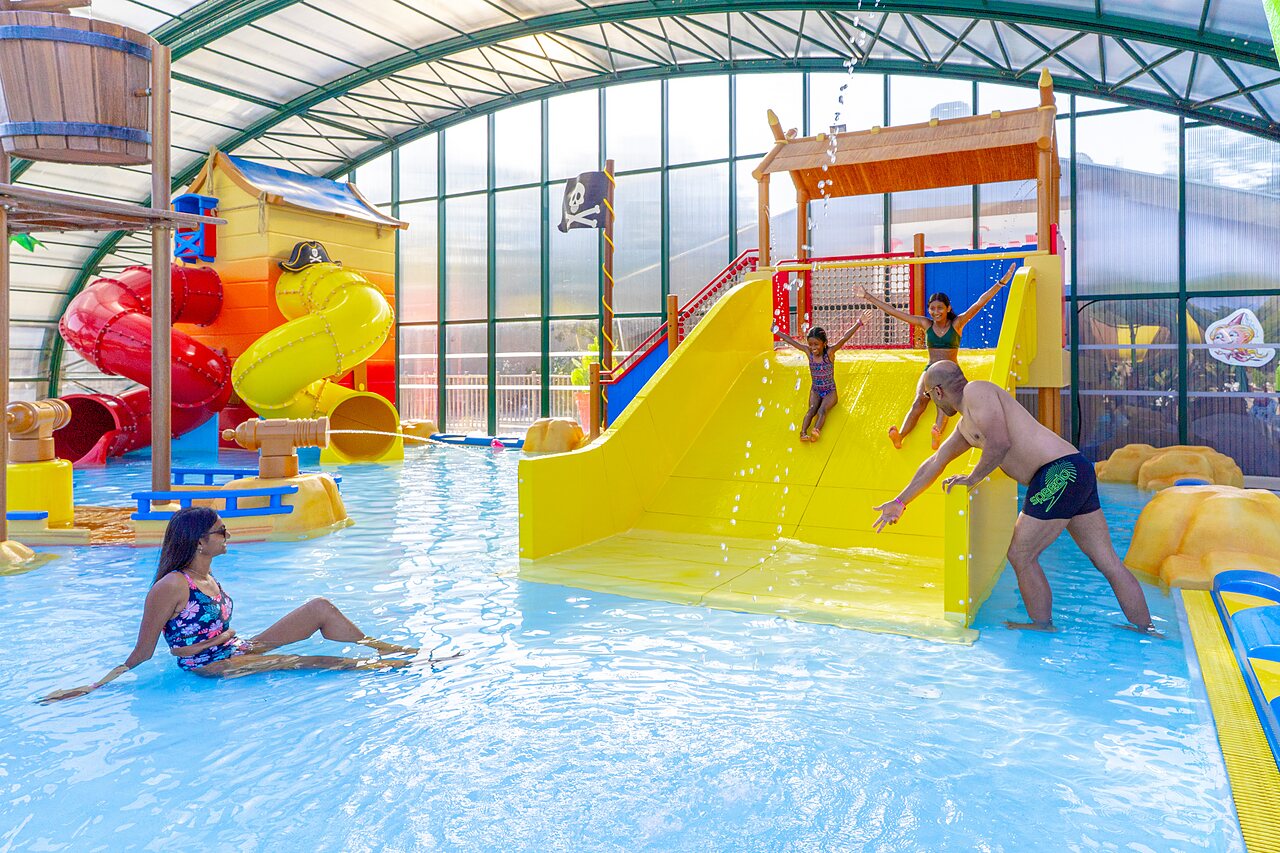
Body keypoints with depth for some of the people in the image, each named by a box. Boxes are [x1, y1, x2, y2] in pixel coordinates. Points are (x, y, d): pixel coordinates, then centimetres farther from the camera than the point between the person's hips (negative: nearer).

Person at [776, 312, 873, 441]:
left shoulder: (830, 352, -14)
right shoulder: (809, 352, -5)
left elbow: (844, 338, -27)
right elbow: (791, 340, 2)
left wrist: (859, 323, -38)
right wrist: (776, 331, 7)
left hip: (830, 392, -2)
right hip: (815, 391, 2)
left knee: (822, 410, -27)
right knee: (812, 409, -23)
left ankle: (816, 430, -50)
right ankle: (803, 431, -43)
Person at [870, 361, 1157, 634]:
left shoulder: (977, 391, -5)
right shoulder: (965, 424, 24)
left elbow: (1000, 443, -20)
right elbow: (934, 463, 33)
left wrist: (973, 478, -5)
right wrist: (900, 502, 39)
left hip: (1059, 472, -10)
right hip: (1076, 471, 10)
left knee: (1020, 555, -1)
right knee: (1107, 561, 13)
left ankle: (1043, 627, 11)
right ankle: (1145, 628, 19)